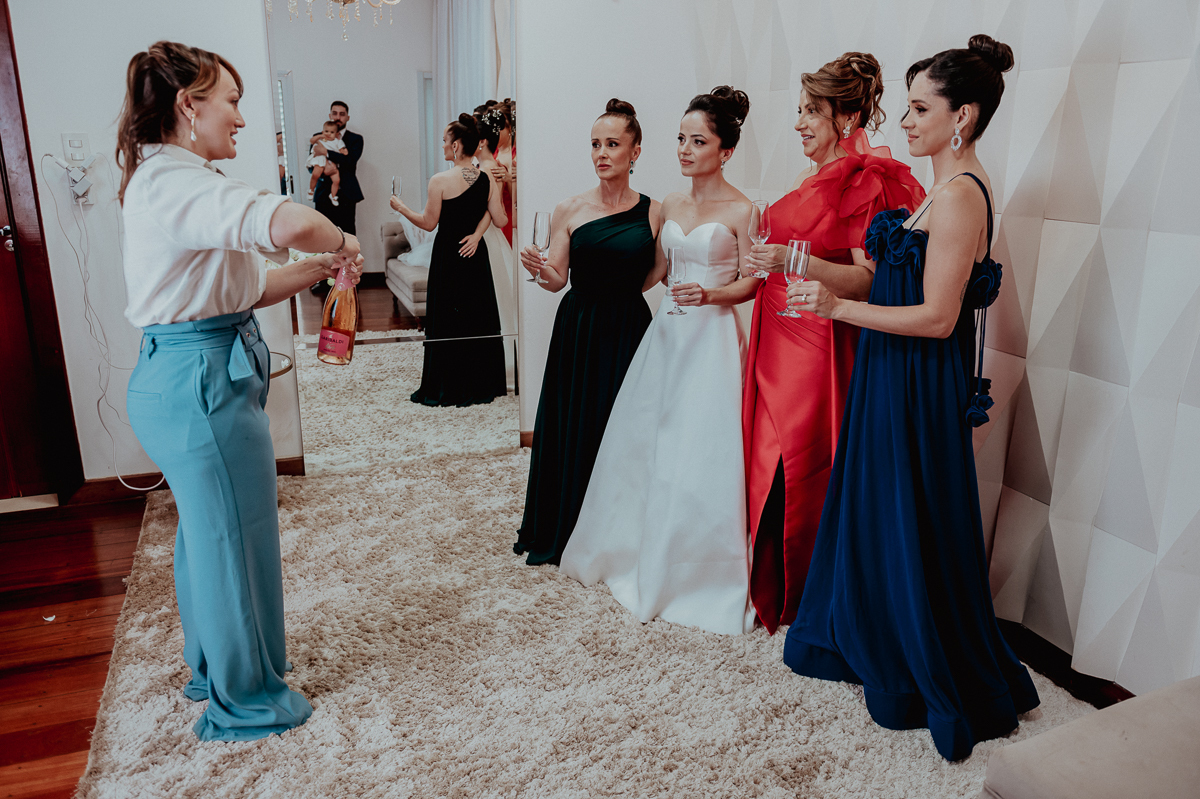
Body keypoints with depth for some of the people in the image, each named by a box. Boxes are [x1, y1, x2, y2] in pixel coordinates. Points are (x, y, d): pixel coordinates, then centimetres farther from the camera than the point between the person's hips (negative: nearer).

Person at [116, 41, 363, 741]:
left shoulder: (170, 182, 15)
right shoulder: (177, 185, -20)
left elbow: (239, 289, 15)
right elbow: (291, 223, -38)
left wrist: (318, 269, 5)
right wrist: (340, 243, -17)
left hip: (190, 375, 11)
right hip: (203, 380, -11)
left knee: (208, 531, 23)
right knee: (234, 536, 4)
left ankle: (213, 666, 43)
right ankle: (244, 701, 24)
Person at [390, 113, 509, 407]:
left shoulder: (440, 181, -14)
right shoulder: (487, 180, -2)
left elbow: (428, 223, -6)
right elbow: (498, 219, -4)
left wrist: (401, 207, 6)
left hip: (448, 257, -4)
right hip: (476, 256, 5)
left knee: (446, 321, 5)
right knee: (480, 318, 13)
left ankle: (448, 387, 13)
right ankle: (482, 384, 22)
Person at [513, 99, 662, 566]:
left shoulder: (654, 213, 2)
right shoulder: (569, 211, 2)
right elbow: (557, 280, 1)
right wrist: (538, 269, -19)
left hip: (629, 331, -1)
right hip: (578, 332, 1)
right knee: (571, 427, 7)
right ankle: (563, 533, 26)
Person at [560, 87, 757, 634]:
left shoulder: (742, 210, -6)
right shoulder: (671, 204, 11)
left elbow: (752, 283, -5)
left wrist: (709, 294, -21)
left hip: (713, 337, -6)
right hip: (666, 333, 6)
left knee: (700, 453, -4)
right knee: (642, 441, 11)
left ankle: (698, 573, 14)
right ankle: (637, 552, 31)